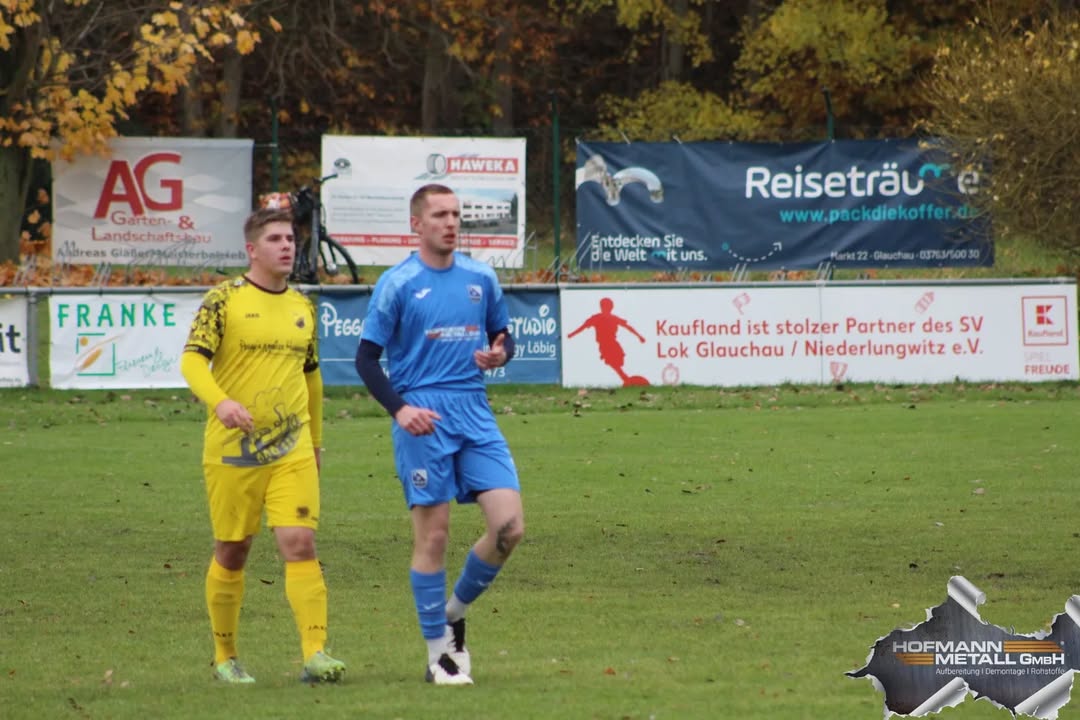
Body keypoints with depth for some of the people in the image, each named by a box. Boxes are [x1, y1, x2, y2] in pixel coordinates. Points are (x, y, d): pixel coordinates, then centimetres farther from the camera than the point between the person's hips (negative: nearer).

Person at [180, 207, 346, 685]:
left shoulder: (302, 307, 12)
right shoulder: (224, 299, -4)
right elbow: (192, 359, -13)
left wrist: (316, 440, 27)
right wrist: (220, 402, -32)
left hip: (292, 449, 3)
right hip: (232, 448, -3)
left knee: (300, 543, -11)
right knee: (231, 552, 7)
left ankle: (315, 654, -16)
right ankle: (225, 657, 21)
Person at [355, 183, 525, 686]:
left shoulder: (481, 278, 10)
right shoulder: (397, 284, -2)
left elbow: (503, 337, 22)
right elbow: (367, 357, -1)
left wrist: (499, 354, -3)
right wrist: (399, 408, -14)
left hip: (475, 415, 4)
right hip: (422, 418, -4)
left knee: (509, 526, -8)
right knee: (433, 534, -3)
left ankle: (455, 612, 16)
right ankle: (438, 653, 6)